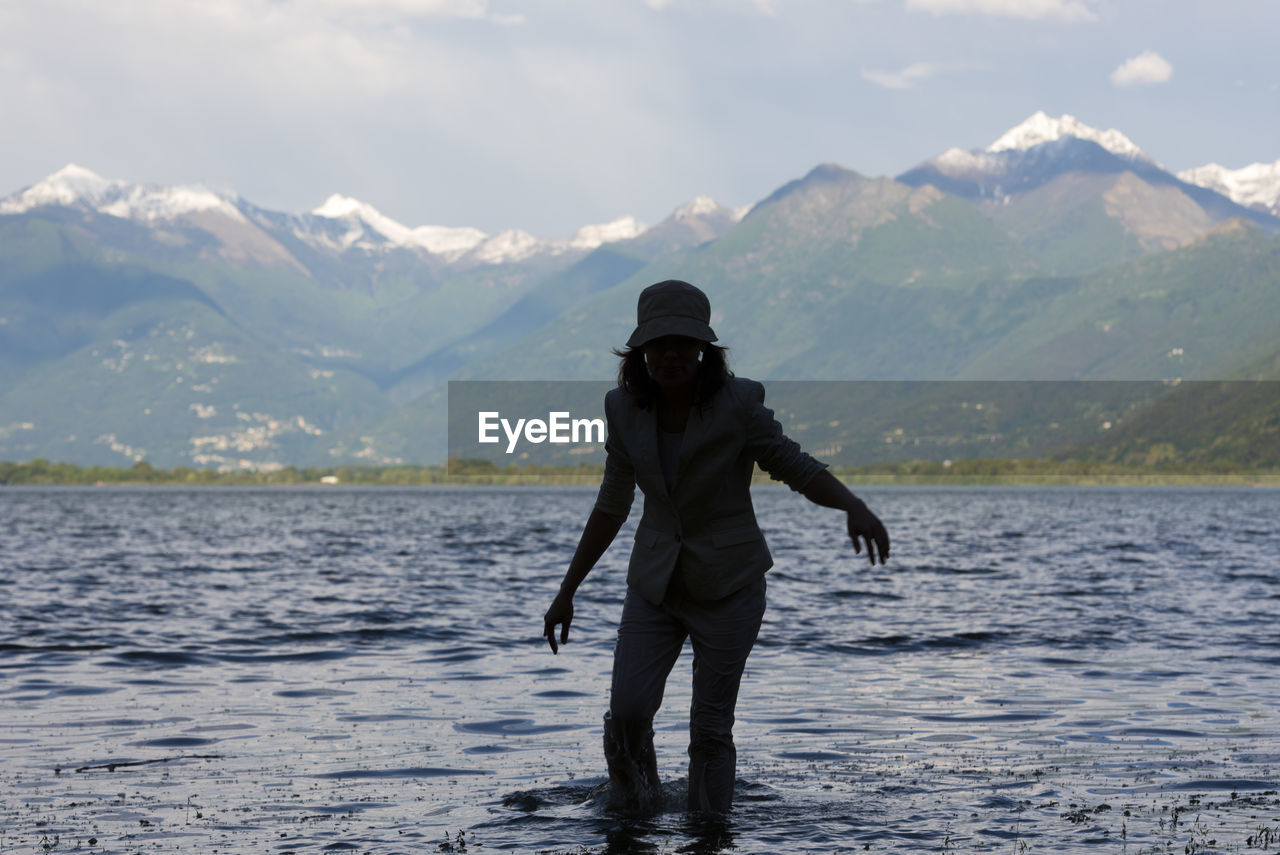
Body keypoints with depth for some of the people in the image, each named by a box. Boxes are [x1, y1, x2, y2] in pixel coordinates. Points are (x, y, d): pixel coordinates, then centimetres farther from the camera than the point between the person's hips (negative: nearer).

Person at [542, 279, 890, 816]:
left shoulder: (737, 404, -15)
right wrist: (566, 593, 9)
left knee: (711, 727, -2)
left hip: (728, 585, -3)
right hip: (655, 583, 3)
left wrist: (854, 508, -29)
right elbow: (612, 505, 7)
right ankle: (634, 810, 15)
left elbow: (796, 467, -8)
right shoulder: (626, 410, -4)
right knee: (627, 711, -11)